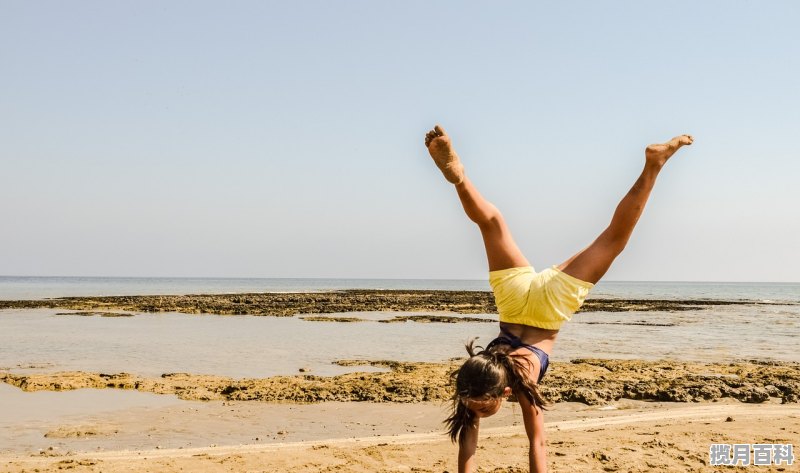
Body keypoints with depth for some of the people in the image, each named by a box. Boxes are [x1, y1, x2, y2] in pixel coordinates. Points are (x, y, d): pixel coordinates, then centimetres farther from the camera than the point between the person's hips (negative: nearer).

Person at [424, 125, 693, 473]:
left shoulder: (521, 382, -26)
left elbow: (537, 445, -21)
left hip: (549, 303, -2)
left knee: (614, 239, 5)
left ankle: (653, 164, 6)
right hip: (516, 297, 2)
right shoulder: (475, 379, -20)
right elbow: (467, 440, -14)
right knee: (491, 222, 13)